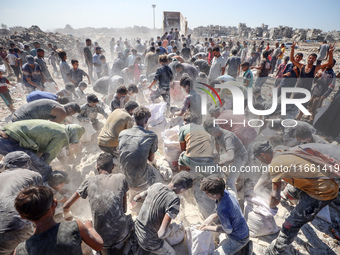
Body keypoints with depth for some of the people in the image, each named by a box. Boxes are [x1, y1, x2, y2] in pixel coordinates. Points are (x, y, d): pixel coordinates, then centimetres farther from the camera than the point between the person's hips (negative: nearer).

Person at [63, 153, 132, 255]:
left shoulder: (89, 181, 2)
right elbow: (124, 209, 7)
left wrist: (67, 215, 32)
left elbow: (66, 206, 12)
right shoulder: (121, 178, -1)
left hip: (101, 237, 4)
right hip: (121, 234, -4)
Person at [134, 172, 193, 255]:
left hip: (137, 229, 6)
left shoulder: (156, 185, -12)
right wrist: (170, 228, -12)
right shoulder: (175, 201, -31)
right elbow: (162, 233, -33)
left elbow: (136, 198, 4)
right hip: (150, 241, -6)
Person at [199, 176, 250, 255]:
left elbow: (228, 230, -21)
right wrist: (212, 217, -6)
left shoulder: (222, 210, -39)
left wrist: (210, 228, -11)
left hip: (238, 239, -8)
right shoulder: (225, 192, -16)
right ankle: (245, 245, 20)